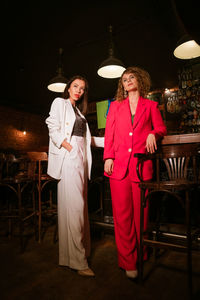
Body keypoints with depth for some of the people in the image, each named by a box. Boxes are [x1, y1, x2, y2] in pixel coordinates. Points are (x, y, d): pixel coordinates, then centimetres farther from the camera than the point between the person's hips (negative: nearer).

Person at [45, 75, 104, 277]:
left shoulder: (78, 111, 27)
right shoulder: (59, 103, 8)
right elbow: (54, 130, -6)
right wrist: (70, 148, -14)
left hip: (80, 157, 7)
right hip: (68, 157, -7)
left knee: (79, 205, 7)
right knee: (74, 205, -11)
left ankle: (80, 251, 19)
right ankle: (77, 260, -4)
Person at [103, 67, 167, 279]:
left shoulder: (151, 106, 16)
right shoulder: (115, 106, 18)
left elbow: (161, 128, 16)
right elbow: (108, 134, 11)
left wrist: (153, 134, -7)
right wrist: (108, 157, -1)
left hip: (141, 164, 0)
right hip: (118, 163, 1)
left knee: (141, 212, 4)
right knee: (122, 213, -1)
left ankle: (141, 256, 24)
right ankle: (127, 261, 12)